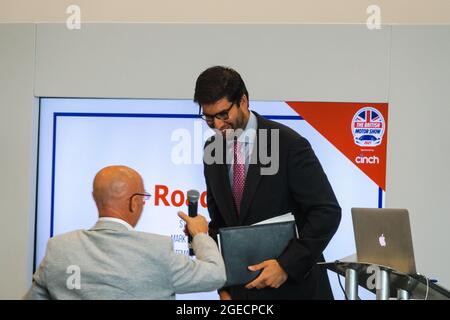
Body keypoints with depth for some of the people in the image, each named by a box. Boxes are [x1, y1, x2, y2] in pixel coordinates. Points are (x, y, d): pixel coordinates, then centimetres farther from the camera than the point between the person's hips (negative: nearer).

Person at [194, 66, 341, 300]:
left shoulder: (289, 144, -14)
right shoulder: (212, 149, 2)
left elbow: (327, 212, -15)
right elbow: (218, 221, 9)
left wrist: (287, 265, -21)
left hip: (294, 284, -4)